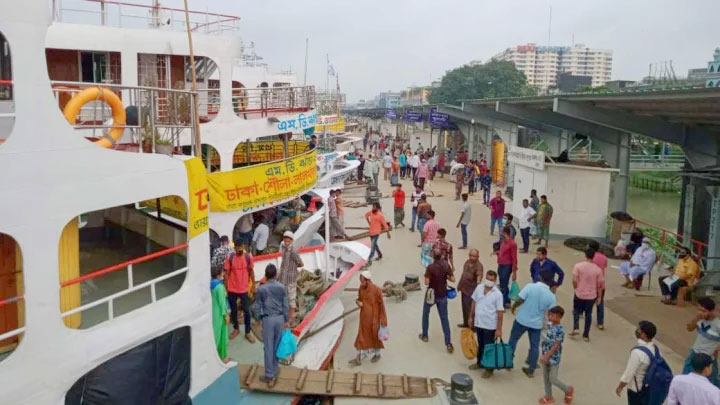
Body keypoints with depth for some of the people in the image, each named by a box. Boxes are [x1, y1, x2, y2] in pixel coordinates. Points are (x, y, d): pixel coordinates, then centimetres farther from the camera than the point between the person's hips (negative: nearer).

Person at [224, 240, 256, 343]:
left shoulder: (248, 257, -9)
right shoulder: (230, 257, -12)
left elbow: (251, 271, 3)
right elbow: (227, 273, -5)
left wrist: (253, 285, 6)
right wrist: (225, 288, -4)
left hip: (244, 289, 0)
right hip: (232, 289, 0)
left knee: (246, 311, 6)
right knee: (233, 310, 15)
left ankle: (248, 332, 19)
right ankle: (236, 329, 36)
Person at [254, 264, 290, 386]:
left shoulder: (261, 289, -9)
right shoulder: (282, 287, -2)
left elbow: (257, 306, -3)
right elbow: (286, 305, 1)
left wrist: (258, 319, 12)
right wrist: (287, 320, 10)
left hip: (268, 319, -3)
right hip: (280, 318, 3)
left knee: (268, 348, 2)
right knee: (276, 346, 14)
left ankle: (269, 376, 5)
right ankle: (274, 371, 24)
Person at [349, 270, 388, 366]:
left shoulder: (376, 290, -21)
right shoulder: (361, 288, -5)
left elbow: (381, 304, -14)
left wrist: (383, 319, -11)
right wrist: (358, 302, -14)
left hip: (373, 317, -4)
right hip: (364, 316, 5)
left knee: (375, 335, 14)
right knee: (362, 337, 8)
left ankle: (377, 354, 37)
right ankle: (358, 358, 15)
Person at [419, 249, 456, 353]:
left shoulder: (430, 267, -20)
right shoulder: (446, 266, -7)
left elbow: (426, 282, -23)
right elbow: (453, 279, -6)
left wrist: (427, 277, -3)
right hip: (442, 295, 3)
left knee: (425, 314, 23)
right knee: (444, 318, 7)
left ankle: (424, 335, 36)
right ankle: (448, 343, 2)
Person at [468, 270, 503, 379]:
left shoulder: (498, 294, -17)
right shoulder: (479, 288, -3)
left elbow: (500, 312, -15)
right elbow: (474, 302, 10)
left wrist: (499, 329, -16)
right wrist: (470, 317, 12)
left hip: (490, 325, -5)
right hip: (478, 323, 5)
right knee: (480, 344, 22)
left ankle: (489, 368, 22)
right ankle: (479, 362, 40)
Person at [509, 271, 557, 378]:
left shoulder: (530, 286, -16)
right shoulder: (551, 296, -8)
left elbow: (519, 301, -15)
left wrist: (513, 308, 5)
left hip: (522, 320, -1)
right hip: (537, 324, 1)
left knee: (513, 339, 19)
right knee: (535, 346, 14)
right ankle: (531, 370, 21)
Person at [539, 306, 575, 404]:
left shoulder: (560, 330, -23)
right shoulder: (549, 325, -1)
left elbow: (556, 346, -22)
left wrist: (546, 357, -23)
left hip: (554, 358, -7)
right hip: (546, 356, 7)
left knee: (553, 379, 0)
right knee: (545, 377, 16)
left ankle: (568, 390, 26)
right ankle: (549, 397, 32)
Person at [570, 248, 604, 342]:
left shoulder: (578, 266, -12)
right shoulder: (598, 269, -8)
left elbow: (574, 280, -14)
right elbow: (599, 285, -3)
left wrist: (576, 288, 7)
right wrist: (599, 296, 10)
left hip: (579, 294, -1)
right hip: (591, 296, 1)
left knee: (576, 311, 21)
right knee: (588, 314, 13)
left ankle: (576, 328, 6)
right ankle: (586, 335, 18)